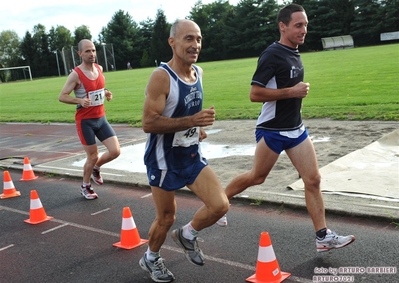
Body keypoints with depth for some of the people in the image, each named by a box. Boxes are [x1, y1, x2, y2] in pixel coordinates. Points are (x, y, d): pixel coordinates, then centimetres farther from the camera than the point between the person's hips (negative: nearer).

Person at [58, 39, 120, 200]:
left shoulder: (99, 69, 5)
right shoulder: (76, 74, -14)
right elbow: (62, 96, -12)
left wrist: (106, 93, 3)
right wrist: (80, 100, -28)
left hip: (101, 118, 6)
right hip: (85, 121, -6)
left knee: (115, 151, -4)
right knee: (92, 157, 1)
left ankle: (96, 168, 27)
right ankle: (85, 187, 27)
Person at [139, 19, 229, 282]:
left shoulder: (198, 72, 2)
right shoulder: (161, 76, -21)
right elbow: (148, 123, -27)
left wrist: (198, 128, 6)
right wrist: (191, 121, -33)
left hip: (192, 155, 6)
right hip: (164, 159, -6)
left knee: (220, 205, -4)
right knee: (166, 218, 9)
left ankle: (187, 235, 25)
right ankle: (151, 258, 39)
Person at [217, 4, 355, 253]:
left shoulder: (294, 54, 10)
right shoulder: (272, 55, -17)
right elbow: (254, 94, -22)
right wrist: (292, 92, -22)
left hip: (296, 129, 8)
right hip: (272, 131, -7)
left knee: (313, 180, 2)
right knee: (257, 177, 9)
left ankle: (323, 237, 10)